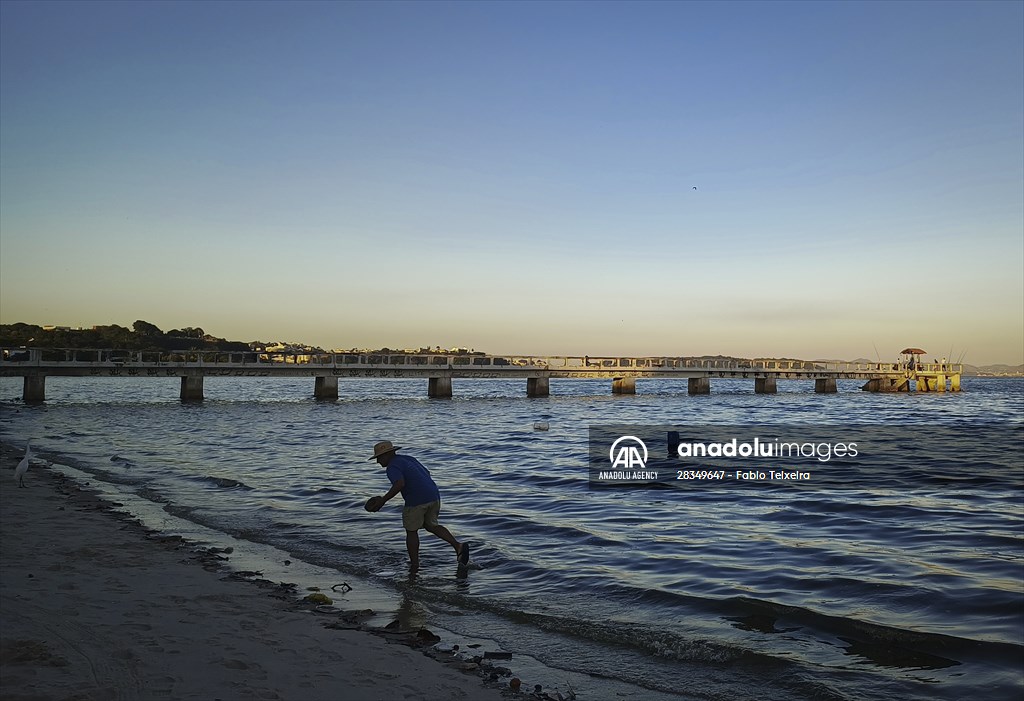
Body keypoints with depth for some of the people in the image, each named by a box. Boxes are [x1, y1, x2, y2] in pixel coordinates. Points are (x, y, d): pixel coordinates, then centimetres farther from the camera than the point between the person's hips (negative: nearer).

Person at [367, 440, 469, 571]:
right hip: (434, 496, 8)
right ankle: (458, 546, 4)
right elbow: (427, 473, 26)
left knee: (411, 531, 11)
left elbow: (400, 484, -26)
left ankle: (414, 565, 19)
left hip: (416, 501, -8)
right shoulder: (407, 459, 20)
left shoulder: (393, 467, -8)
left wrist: (383, 500, -19)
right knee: (431, 526, 22)